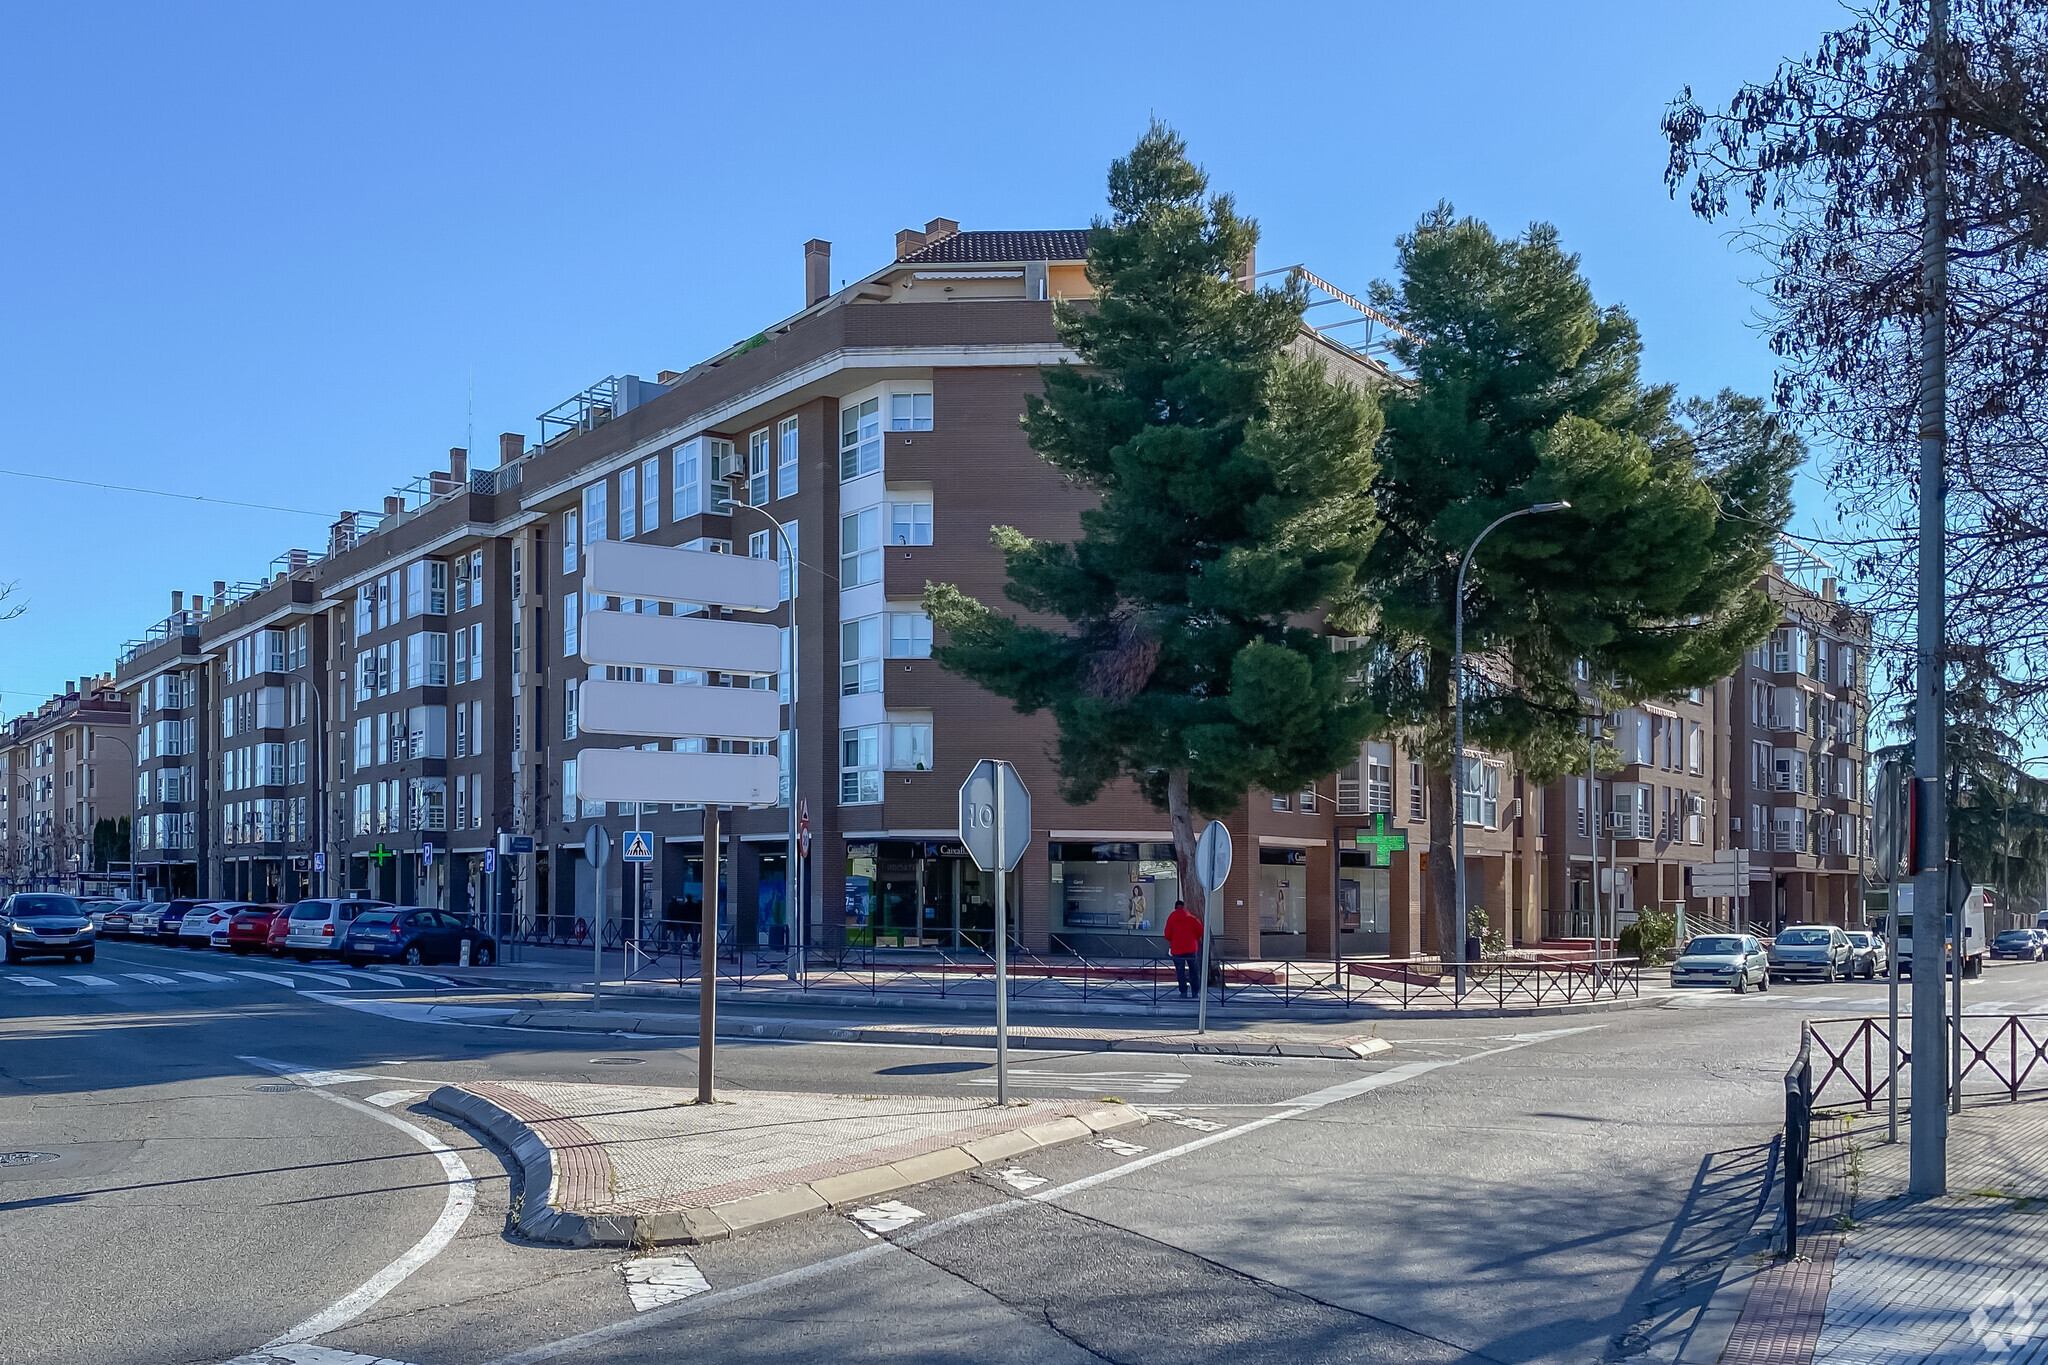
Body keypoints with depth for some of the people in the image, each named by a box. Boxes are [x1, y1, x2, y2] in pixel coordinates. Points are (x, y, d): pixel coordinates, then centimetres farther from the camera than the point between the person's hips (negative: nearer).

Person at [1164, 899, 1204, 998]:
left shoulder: (1171, 918, 2)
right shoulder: (1190, 917, 4)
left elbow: (1167, 936, -1)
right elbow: (1200, 930, -1)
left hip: (1177, 949, -1)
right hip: (1191, 947, 1)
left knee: (1180, 971, 4)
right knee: (1193, 970, 11)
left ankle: (1183, 992, -2)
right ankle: (1195, 991, 9)